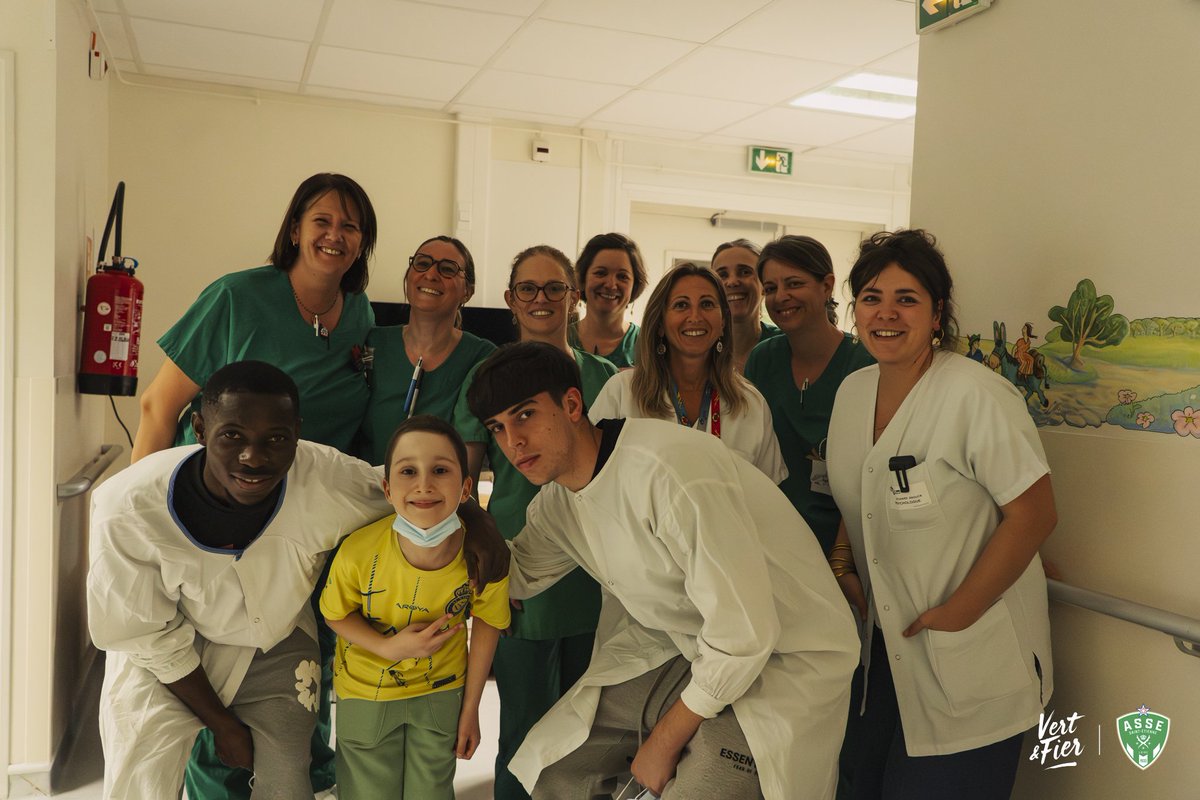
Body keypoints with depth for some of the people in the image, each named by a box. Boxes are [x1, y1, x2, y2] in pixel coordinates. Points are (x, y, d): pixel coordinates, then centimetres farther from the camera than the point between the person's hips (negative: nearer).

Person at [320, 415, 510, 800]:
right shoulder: (358, 552, -30)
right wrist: (389, 647, -25)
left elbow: (485, 623, -8)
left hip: (441, 691, 1)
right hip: (365, 690, 0)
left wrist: (470, 709, 2)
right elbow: (336, 614, -9)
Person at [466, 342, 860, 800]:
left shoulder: (667, 470, -29)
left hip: (788, 656, -7)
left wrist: (664, 743, -13)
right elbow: (517, 576, 17)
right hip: (686, 651, 7)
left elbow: (745, 632, -27)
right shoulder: (557, 501, 0)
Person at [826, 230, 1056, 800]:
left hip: (969, 664, -6)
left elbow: (1034, 516, -19)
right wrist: (842, 564, 1)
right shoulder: (853, 391, 3)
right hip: (887, 643, 6)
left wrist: (956, 613, -18)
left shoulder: (977, 396, -20)